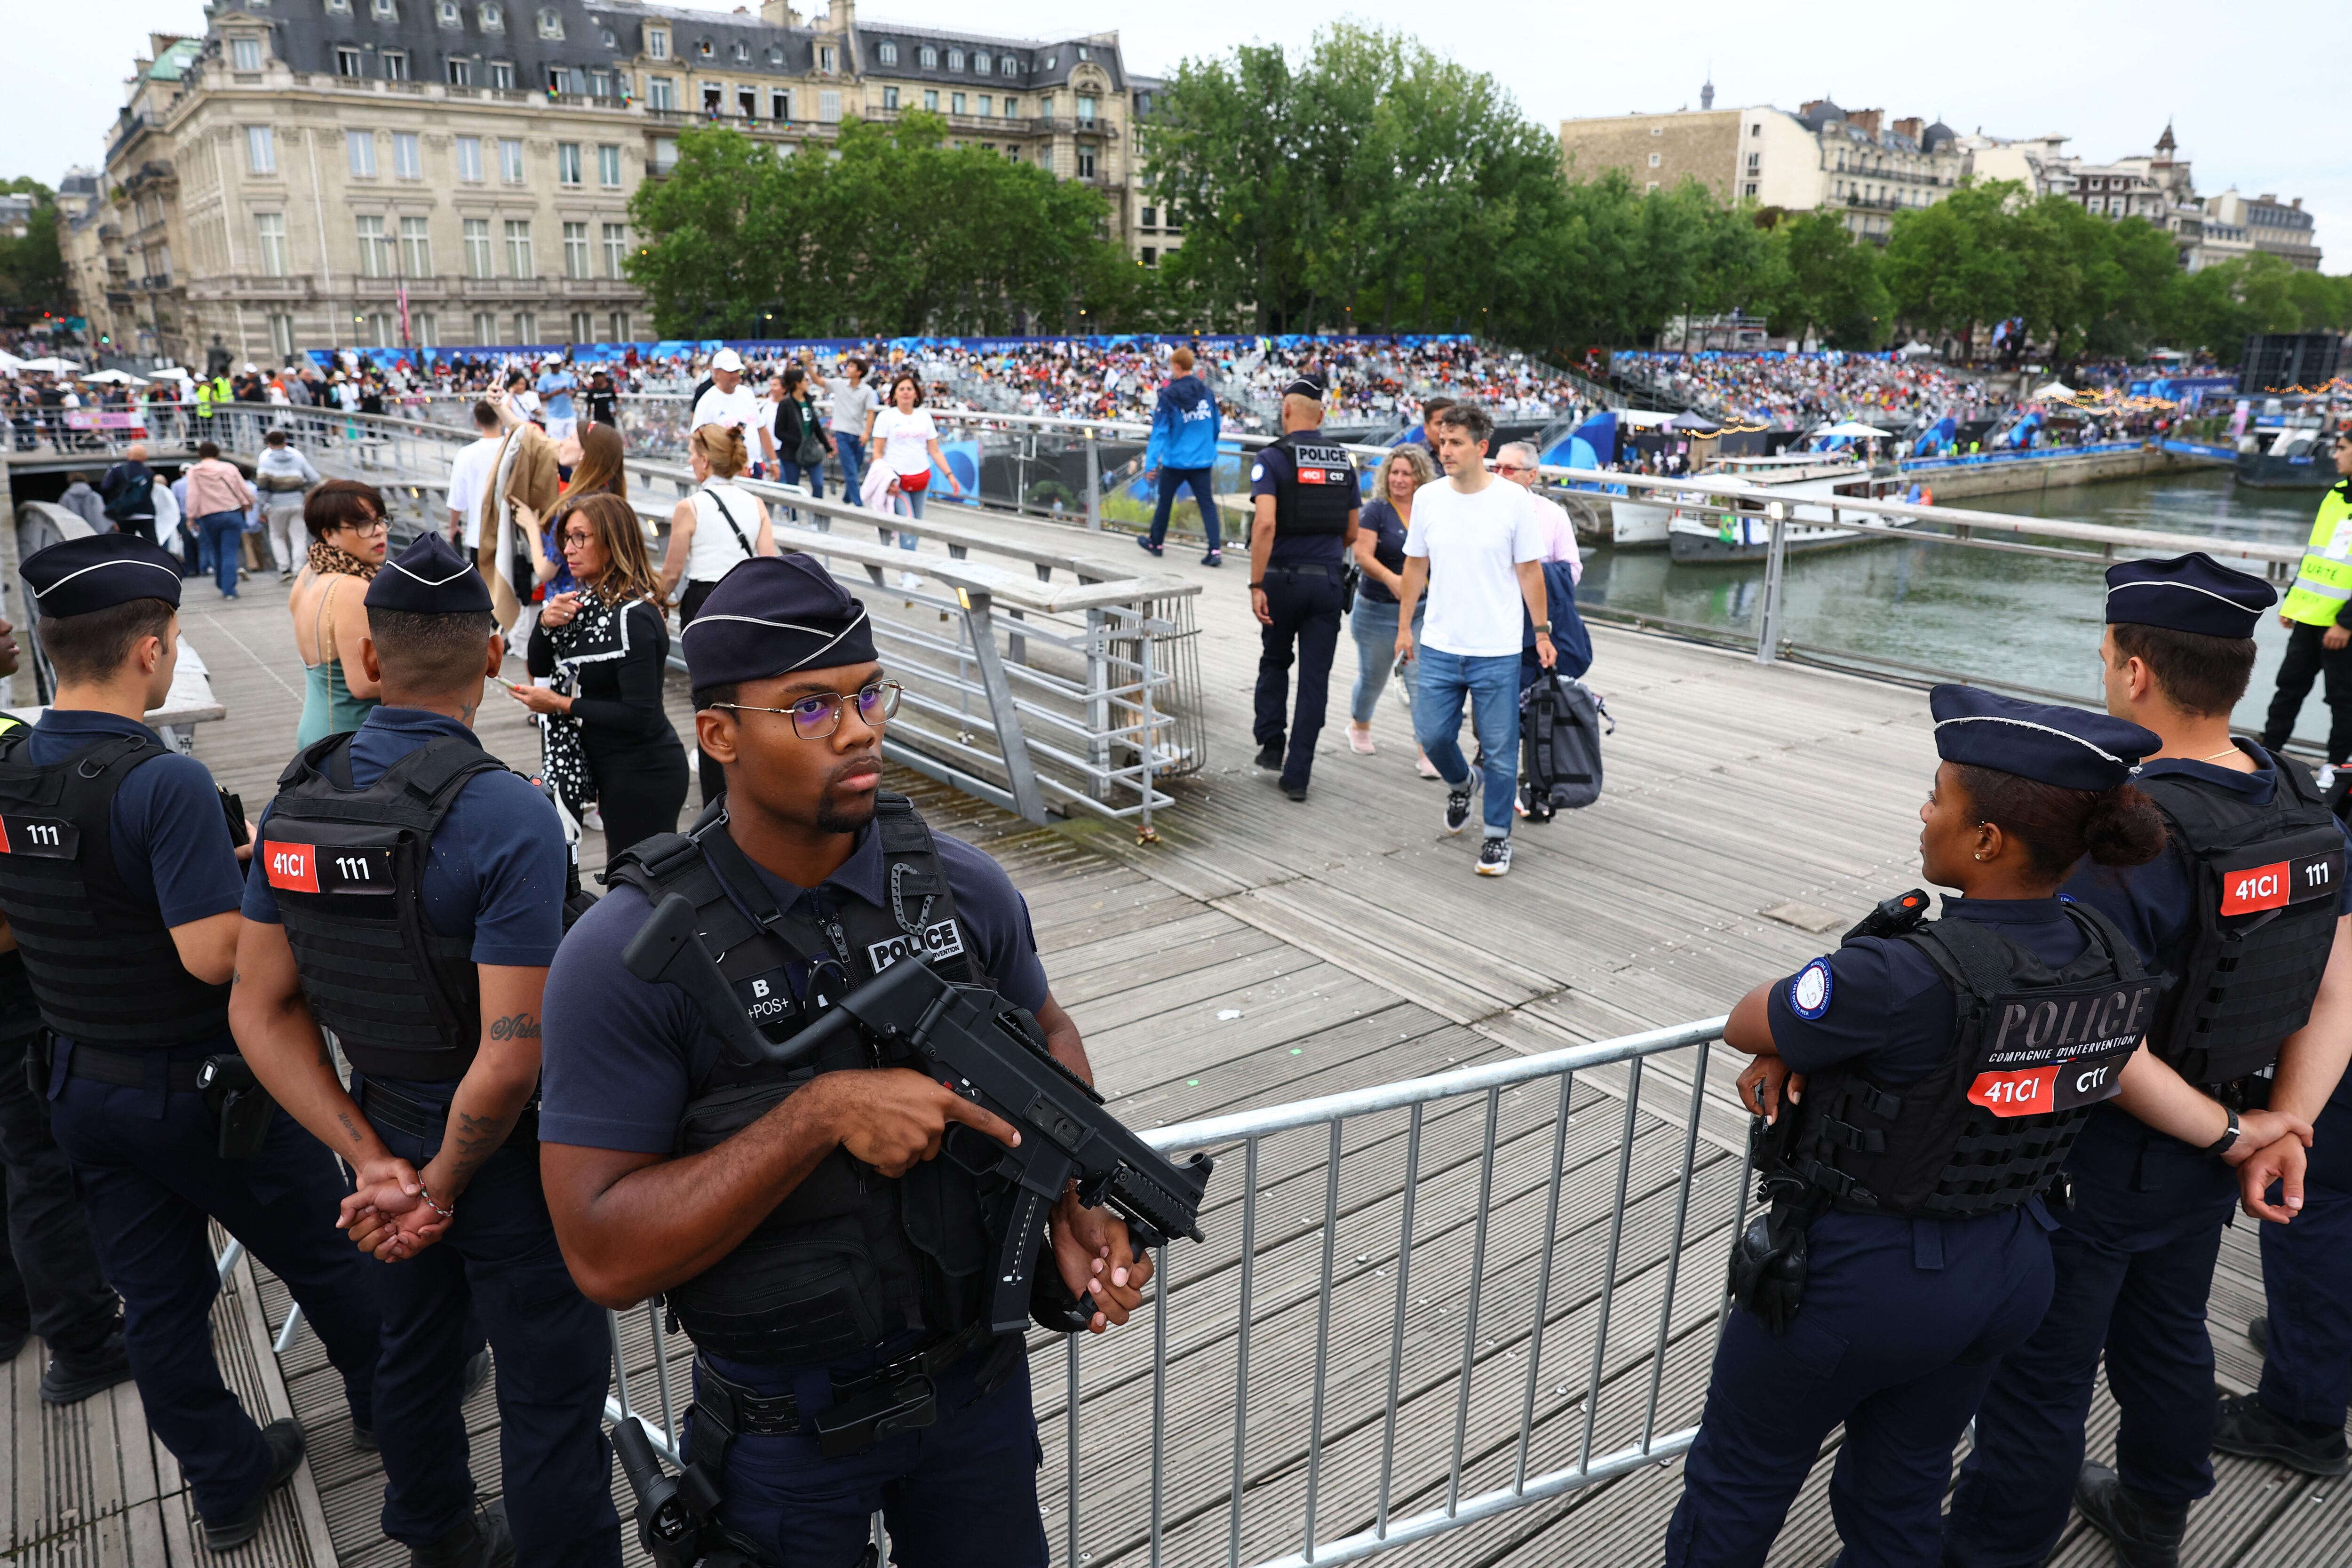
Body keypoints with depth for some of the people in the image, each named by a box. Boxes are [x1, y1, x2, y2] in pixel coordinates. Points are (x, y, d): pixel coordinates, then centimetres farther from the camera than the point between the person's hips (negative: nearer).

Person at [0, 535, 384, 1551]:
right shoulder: (162, 781, -26)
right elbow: (215, 956, -29)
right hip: (199, 1087, -7)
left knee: (158, 1298, 16)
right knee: (322, 1255, 16)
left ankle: (228, 1484, 32)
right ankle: (391, 1403, 37)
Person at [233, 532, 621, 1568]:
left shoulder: (298, 802, -5)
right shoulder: (510, 819, -26)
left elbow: (260, 1008, -2)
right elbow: (512, 1054, -29)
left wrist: (373, 1162, -5)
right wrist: (442, 1183, -12)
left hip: (385, 1132, 7)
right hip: (505, 1152, -7)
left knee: (415, 1352, 27)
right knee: (550, 1387, 10)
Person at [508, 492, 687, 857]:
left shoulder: (633, 617, -21)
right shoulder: (587, 600, 5)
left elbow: (640, 715, -24)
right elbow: (539, 667, 10)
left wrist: (562, 705, -17)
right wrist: (546, 623, -9)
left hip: (643, 776, -9)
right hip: (613, 771, 9)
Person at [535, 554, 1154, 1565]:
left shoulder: (961, 888, -10)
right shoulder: (627, 955, -21)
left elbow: (1047, 1036, 8)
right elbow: (605, 1256, -22)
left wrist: (1075, 1203, -9)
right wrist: (819, 1114, -31)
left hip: (978, 1378, 3)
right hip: (782, 1429, -3)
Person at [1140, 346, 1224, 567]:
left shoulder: (1169, 395, -11)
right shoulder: (1206, 391, 0)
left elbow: (1160, 431, -14)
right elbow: (1217, 425, 9)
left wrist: (1150, 461, -15)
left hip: (1175, 459, -3)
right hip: (1203, 459, 3)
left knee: (1165, 500, 16)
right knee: (1207, 502, 2)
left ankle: (1156, 542, 33)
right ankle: (1216, 550, -11)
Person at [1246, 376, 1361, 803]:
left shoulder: (1272, 458, -7)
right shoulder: (1343, 462, 8)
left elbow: (1265, 523, -21)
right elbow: (1351, 533, 13)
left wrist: (1256, 584, -19)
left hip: (1284, 578, -3)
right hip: (1329, 580, 3)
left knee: (1275, 661, 21)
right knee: (1315, 678, 5)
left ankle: (1271, 747, 20)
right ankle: (1297, 775, 6)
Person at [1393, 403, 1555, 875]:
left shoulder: (1513, 500, -7)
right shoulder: (1428, 498, 2)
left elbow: (1530, 570, -1)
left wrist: (1542, 631, -1)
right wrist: (1405, 626, 12)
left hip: (1497, 652, -3)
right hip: (1438, 647, 3)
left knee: (1500, 750, 4)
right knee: (1432, 735, 7)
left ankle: (1497, 837, 20)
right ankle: (1461, 784, 40)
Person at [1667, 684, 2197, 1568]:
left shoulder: (1911, 979, -34)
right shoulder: (2114, 964, -9)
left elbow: (1744, 1026, -19)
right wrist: (1804, 1048, -10)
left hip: (1860, 1275, -7)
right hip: (2010, 1270, 7)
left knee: (1735, 1492, 18)